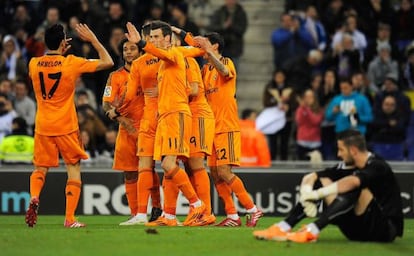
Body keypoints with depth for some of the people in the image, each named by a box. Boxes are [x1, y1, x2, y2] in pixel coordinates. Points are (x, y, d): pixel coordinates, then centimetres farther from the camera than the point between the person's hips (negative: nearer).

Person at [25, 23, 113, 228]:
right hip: (66, 127, -3)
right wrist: (93, 40, 4)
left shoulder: (34, 64, -1)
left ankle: (34, 197, -15)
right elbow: (107, 62, -4)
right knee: (74, 169, 8)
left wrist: (58, 53, 26)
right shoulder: (71, 63, -11)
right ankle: (69, 218, -1)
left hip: (42, 127, 3)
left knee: (40, 169, 16)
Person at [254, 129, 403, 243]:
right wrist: (307, 195, -20)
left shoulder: (377, 166, -18)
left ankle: (312, 231, -36)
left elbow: (352, 182, -39)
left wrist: (316, 194, -37)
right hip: (358, 230, 7)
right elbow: (309, 178, 1)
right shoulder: (348, 165, 5)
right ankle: (283, 227, -14)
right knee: (321, 182, -1)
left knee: (356, 187, -32)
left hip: (386, 230, -7)